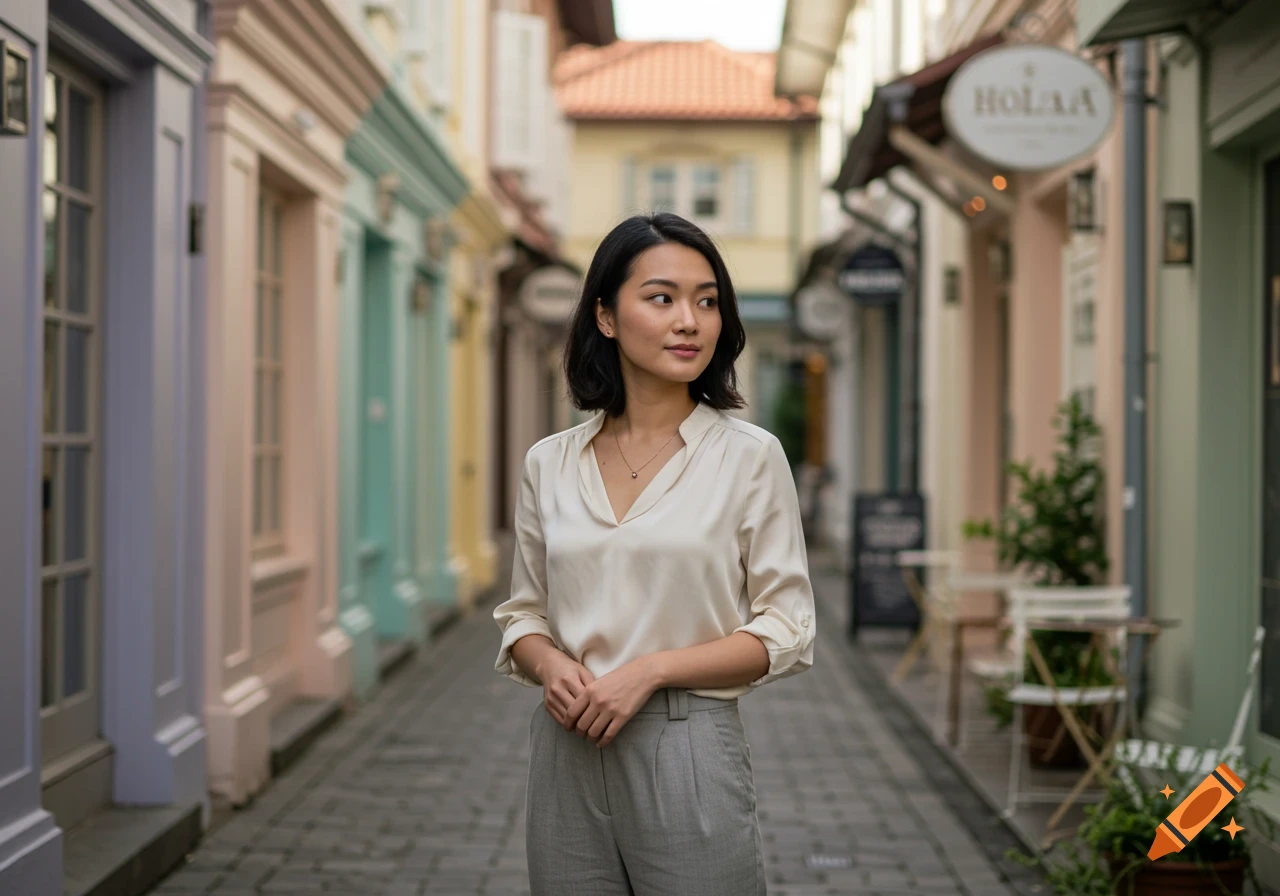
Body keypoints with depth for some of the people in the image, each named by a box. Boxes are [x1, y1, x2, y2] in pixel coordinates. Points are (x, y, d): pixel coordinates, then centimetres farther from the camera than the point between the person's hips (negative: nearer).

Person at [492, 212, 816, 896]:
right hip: (566, 755, 3)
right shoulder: (549, 463, 7)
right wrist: (550, 666, -8)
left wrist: (651, 669, -14)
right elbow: (523, 615, 13)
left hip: (688, 757, -3)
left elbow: (785, 632, -4)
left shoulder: (751, 456, -3)